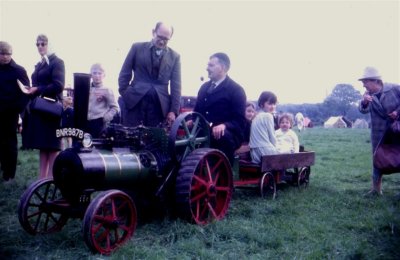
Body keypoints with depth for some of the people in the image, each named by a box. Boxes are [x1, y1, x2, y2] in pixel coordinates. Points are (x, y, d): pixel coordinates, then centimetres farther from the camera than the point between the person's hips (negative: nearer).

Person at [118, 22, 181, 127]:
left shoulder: (174, 56, 10)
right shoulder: (137, 47, 7)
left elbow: (176, 85, 6)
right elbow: (125, 74, 9)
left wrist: (174, 110, -1)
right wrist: (124, 94, -1)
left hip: (159, 104, 1)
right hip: (135, 100, 0)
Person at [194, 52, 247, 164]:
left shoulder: (236, 90, -2)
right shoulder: (204, 87, 17)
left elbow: (240, 121, -9)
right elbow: (197, 111, 22)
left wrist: (224, 125, -29)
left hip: (226, 133, -6)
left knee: (222, 137, -38)